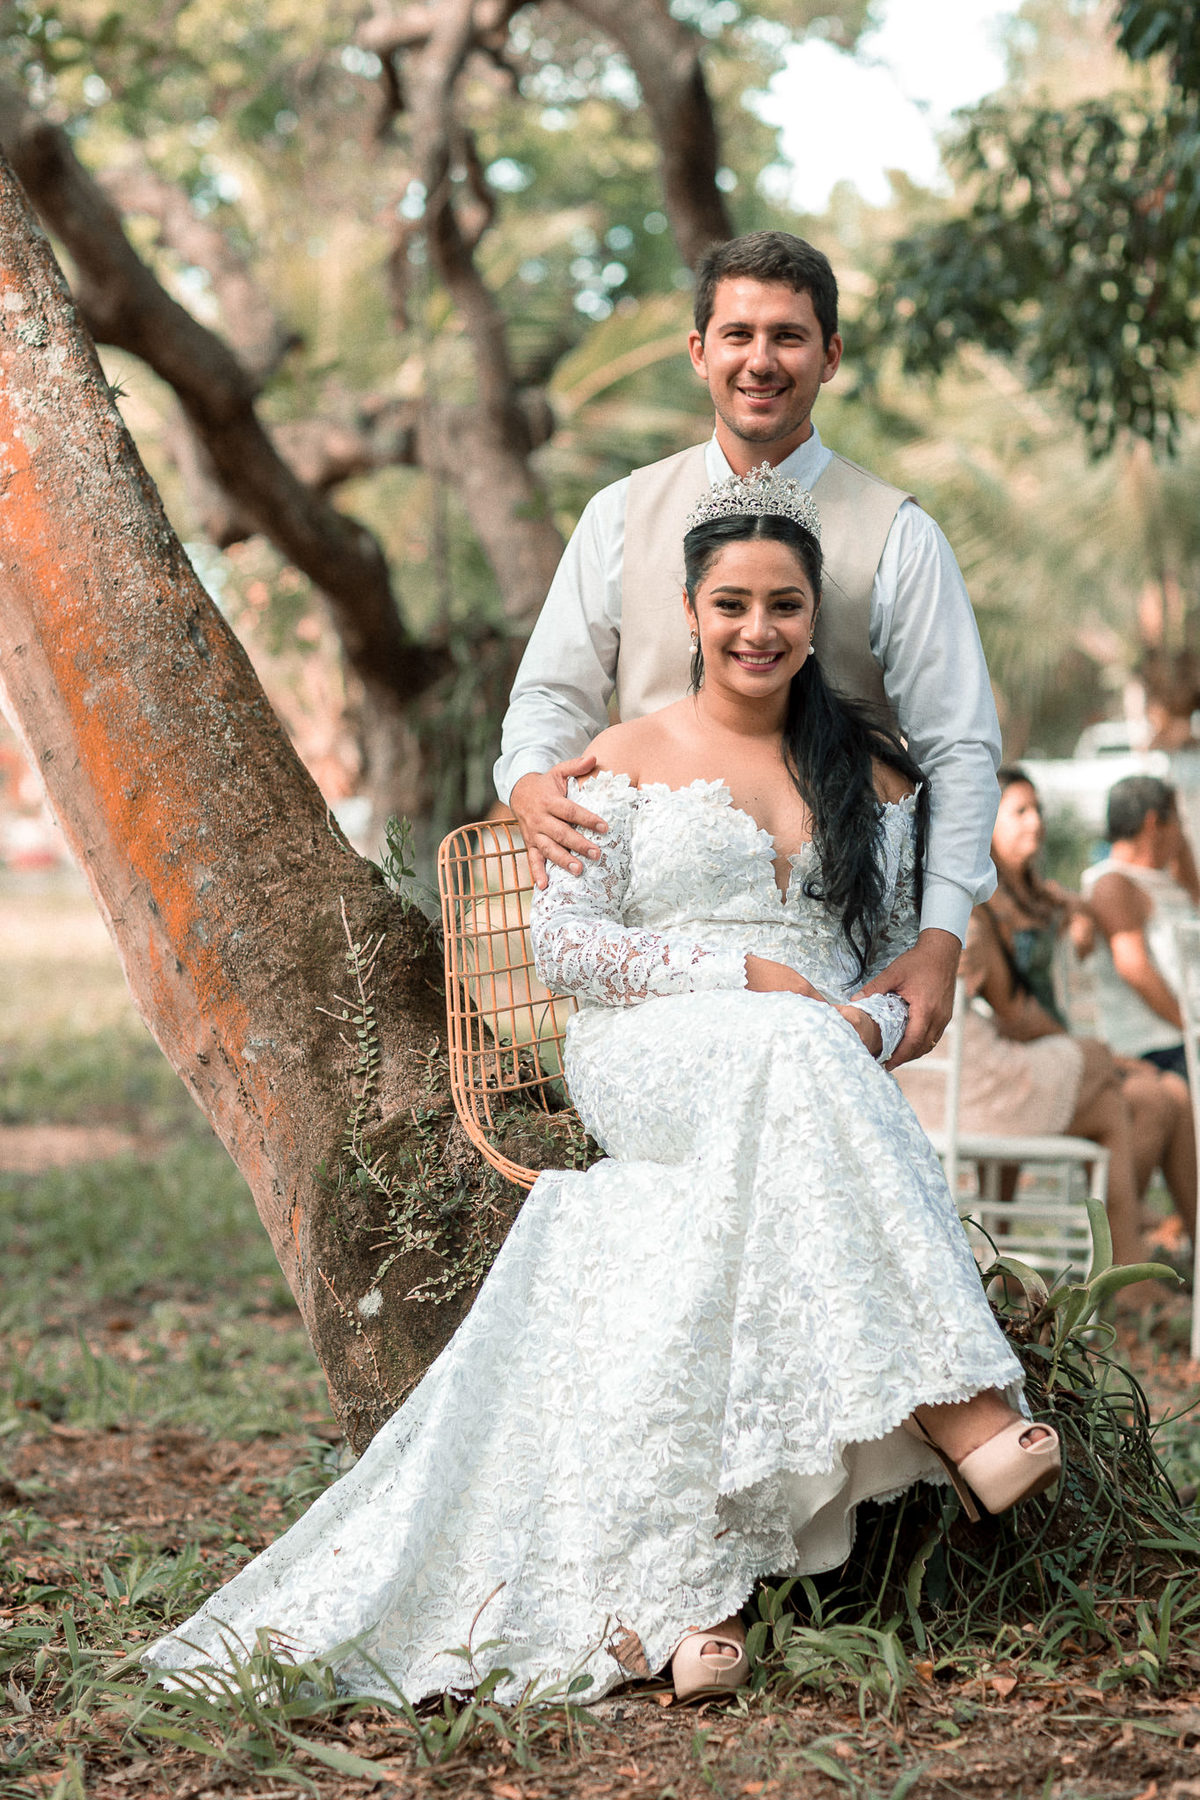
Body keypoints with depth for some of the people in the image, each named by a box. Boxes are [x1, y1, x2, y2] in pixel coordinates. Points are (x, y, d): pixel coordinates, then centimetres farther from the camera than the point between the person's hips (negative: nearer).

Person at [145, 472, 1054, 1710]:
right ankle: (955, 1405, -44)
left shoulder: (873, 774, 21)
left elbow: (907, 948, 19)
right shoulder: (628, 760, 12)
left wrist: (874, 1022, -7)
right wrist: (745, 976, -8)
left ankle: (673, 1606, -38)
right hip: (646, 1064, -3)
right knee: (790, 1056, -38)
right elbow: (563, 943, 2)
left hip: (818, 1073, 3)